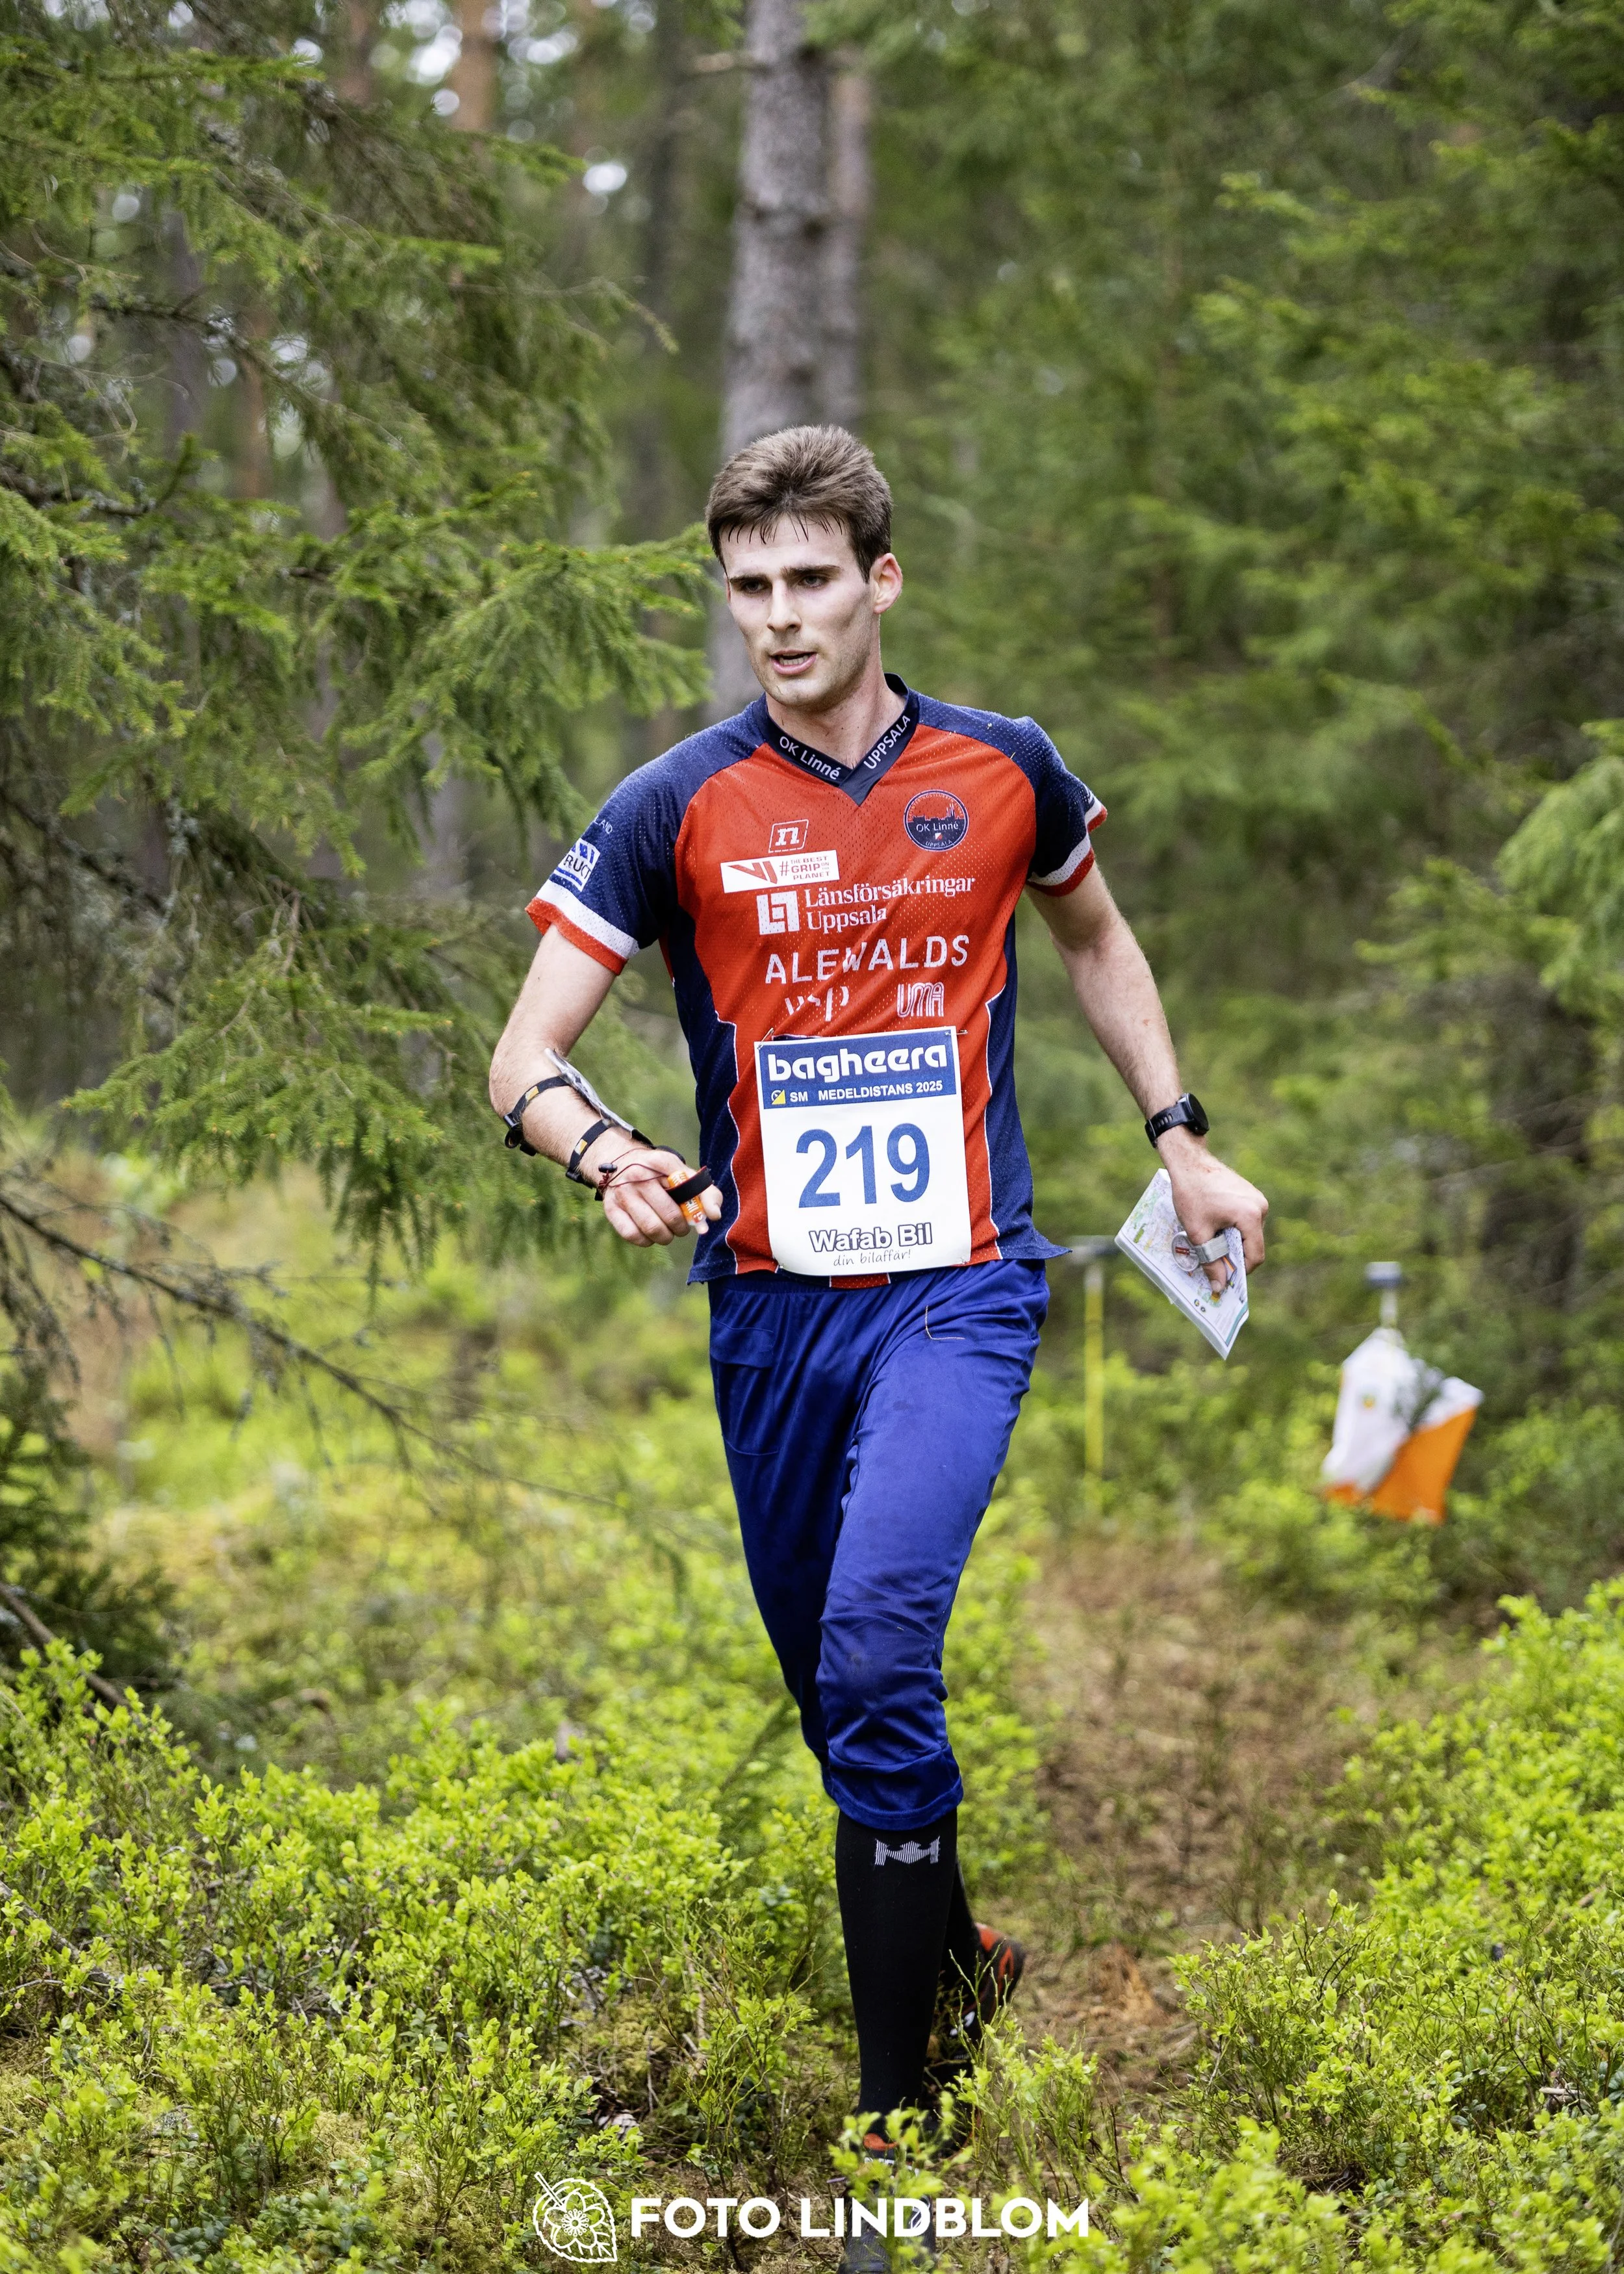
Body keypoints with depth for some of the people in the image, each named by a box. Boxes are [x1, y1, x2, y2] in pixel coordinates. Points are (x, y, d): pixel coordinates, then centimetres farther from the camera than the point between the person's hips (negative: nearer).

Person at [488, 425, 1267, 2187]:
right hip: (771, 1304, 2)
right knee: (835, 1692, 11)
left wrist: (1179, 1138, 19)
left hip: (959, 1284, -2)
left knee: (879, 1647, -20)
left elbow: (1095, 938, 23)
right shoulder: (679, 806, -3)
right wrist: (603, 1152, -27)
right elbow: (525, 1062, -6)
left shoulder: (1002, 769, 2)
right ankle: (955, 1959, 39)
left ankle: (895, 2095, -11)